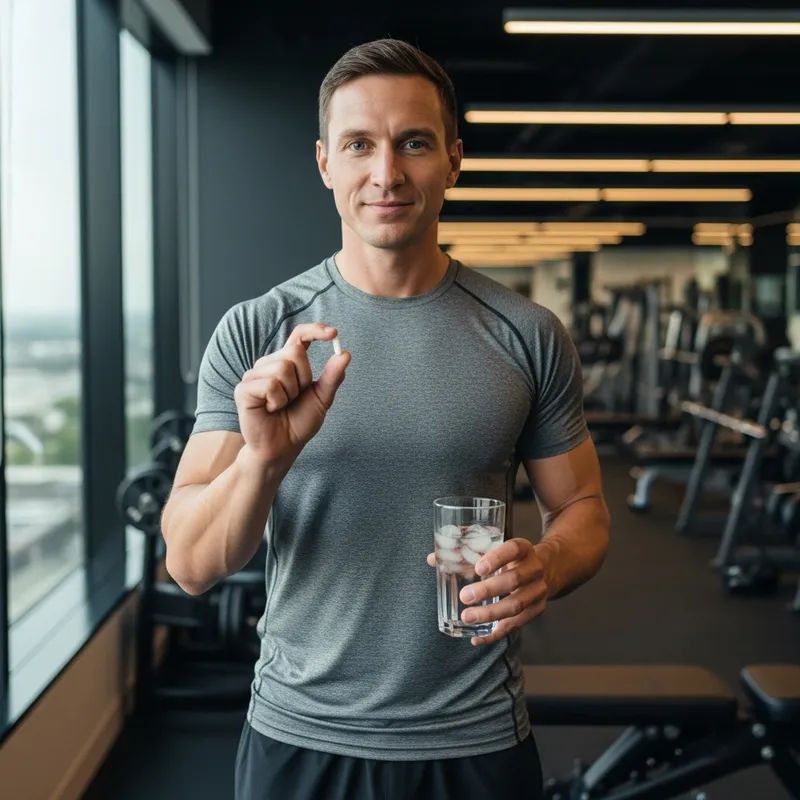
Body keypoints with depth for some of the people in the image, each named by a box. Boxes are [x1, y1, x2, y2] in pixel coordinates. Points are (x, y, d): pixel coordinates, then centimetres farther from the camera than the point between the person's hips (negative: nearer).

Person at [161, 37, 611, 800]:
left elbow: (581, 506, 5)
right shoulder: (253, 333, -6)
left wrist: (547, 564, -17)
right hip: (298, 739, 0)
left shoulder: (527, 335, -4)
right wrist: (264, 457, -28)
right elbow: (191, 565, -9)